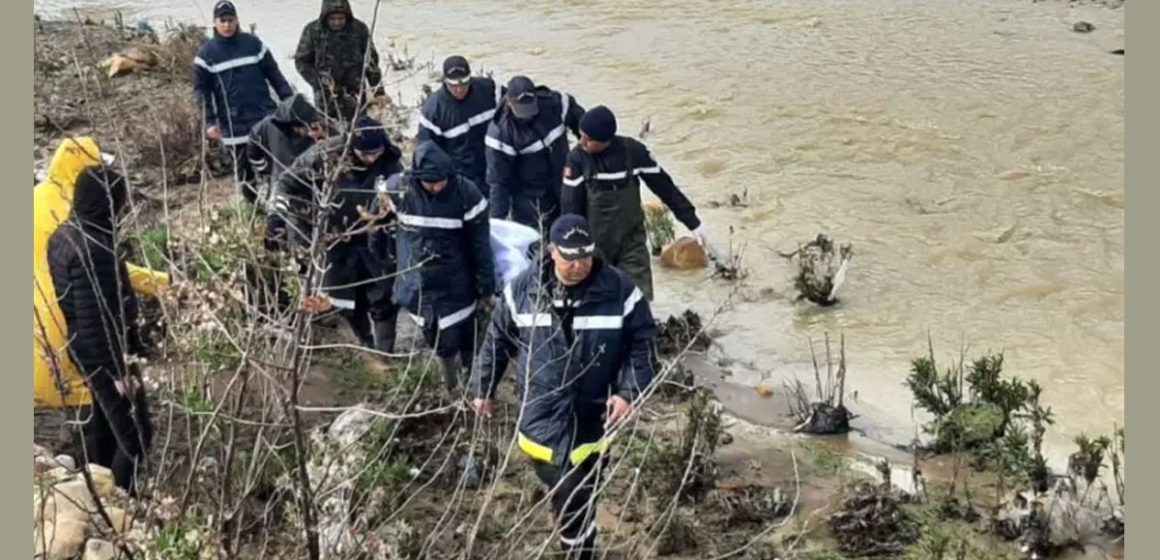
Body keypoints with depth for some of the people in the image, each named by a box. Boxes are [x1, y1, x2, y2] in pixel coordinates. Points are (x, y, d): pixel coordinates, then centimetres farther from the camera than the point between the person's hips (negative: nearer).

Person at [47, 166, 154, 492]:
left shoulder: (63, 236, 2)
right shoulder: (90, 250, -28)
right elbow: (94, 320, -27)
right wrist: (119, 370, -20)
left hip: (86, 351, 10)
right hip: (104, 352, -10)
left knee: (102, 425, 23)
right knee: (135, 434, 1)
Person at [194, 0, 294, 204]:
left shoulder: (253, 43, 5)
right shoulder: (207, 53, 2)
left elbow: (274, 74, 8)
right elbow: (201, 89, 3)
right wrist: (209, 122, -6)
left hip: (265, 116, 1)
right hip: (233, 123, -1)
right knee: (245, 169, 4)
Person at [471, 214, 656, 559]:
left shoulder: (619, 289, -9)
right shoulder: (523, 288, -5)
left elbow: (642, 343, -2)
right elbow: (497, 341, 6)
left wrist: (629, 391, -13)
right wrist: (483, 389, 11)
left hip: (593, 415, 0)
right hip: (541, 415, 0)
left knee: (581, 494, 15)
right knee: (567, 491, -3)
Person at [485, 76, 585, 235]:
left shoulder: (556, 103, -18)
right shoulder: (500, 131, -25)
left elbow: (582, 125, 3)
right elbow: (498, 180, -20)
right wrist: (497, 219, -23)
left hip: (564, 189, 4)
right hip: (529, 200, -4)